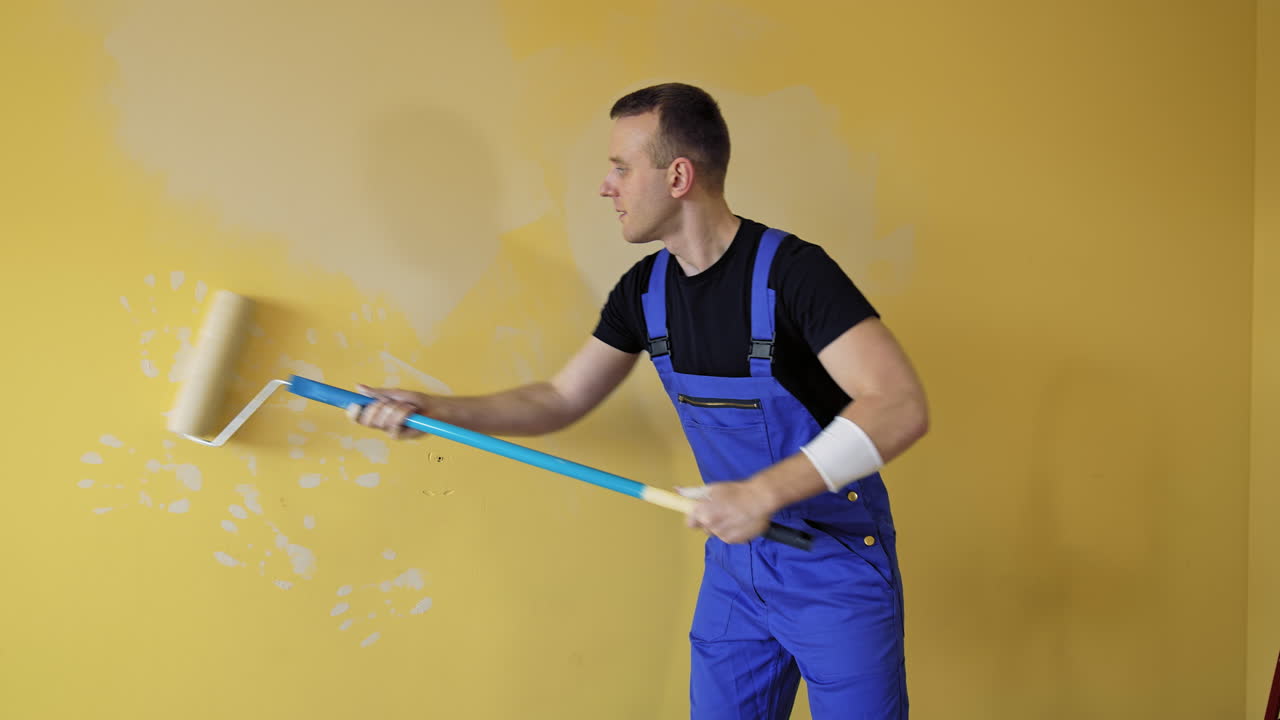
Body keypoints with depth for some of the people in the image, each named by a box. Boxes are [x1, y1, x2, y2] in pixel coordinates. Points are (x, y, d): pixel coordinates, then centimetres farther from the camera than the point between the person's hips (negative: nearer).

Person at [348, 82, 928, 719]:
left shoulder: (791, 271, -22)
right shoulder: (646, 290, 0)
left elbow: (901, 407, -30)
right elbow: (561, 400, 9)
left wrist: (765, 491, -36)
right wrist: (436, 410, -4)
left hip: (838, 566, -6)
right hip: (736, 562, 6)